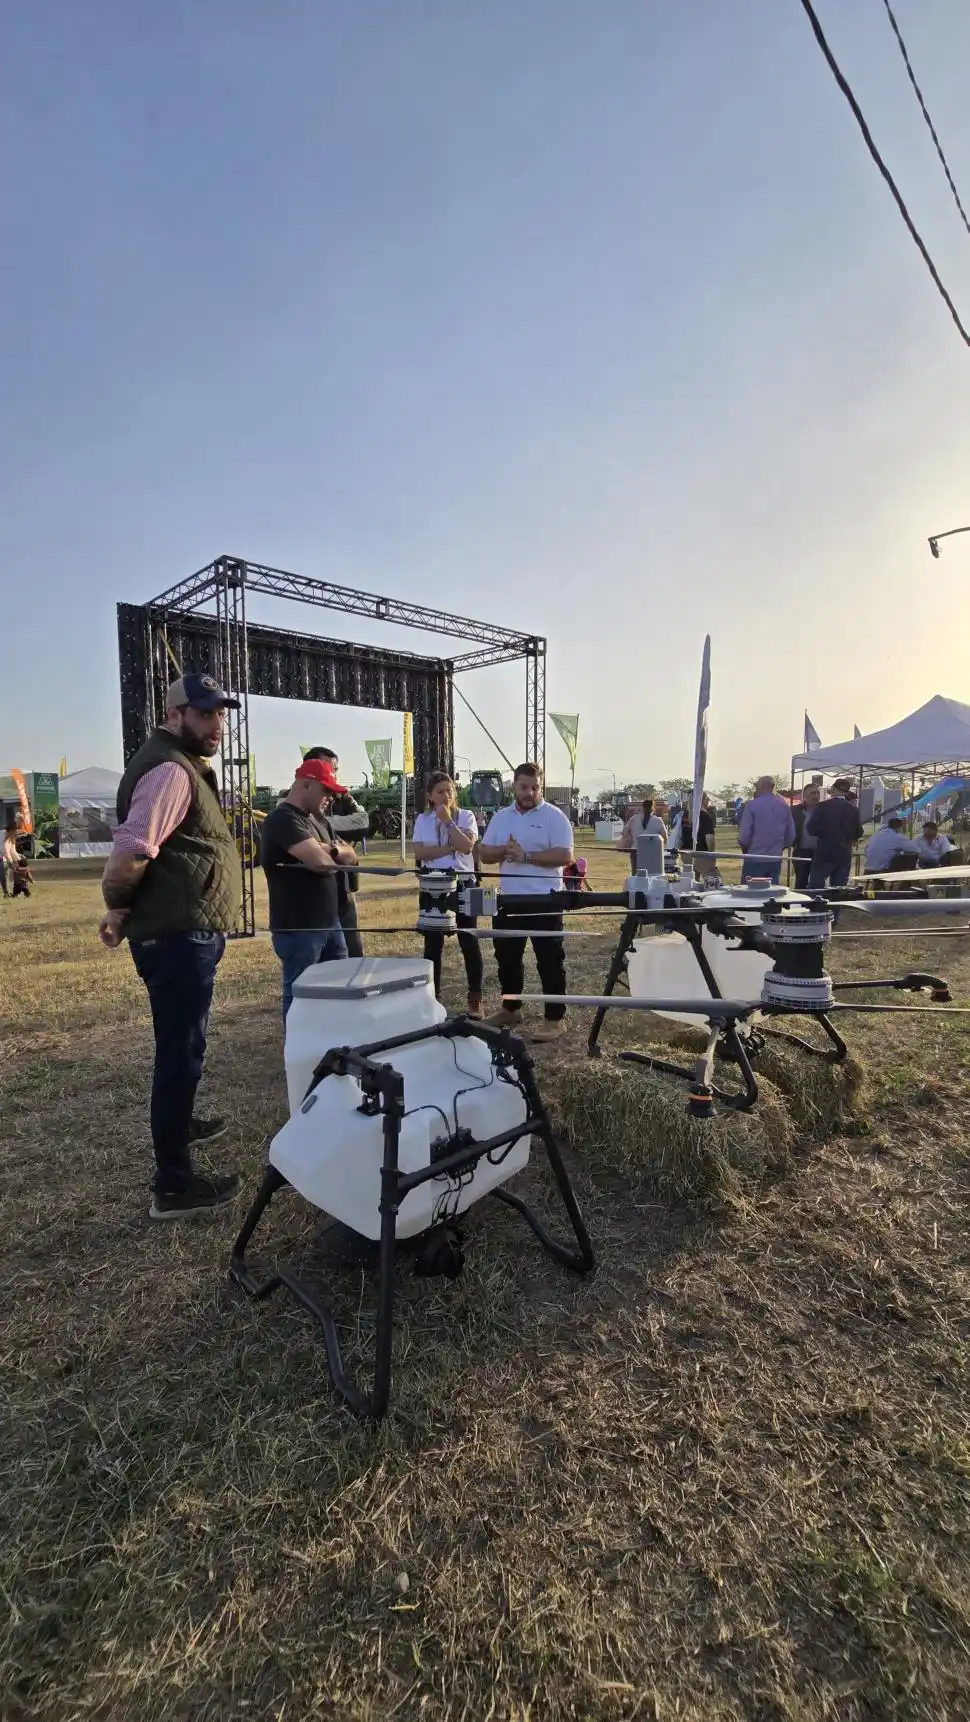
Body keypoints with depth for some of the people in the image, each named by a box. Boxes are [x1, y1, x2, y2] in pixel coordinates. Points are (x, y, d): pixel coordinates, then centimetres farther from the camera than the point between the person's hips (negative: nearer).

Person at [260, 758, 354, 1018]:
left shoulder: (317, 818, 14)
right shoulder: (283, 819, -16)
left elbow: (350, 855, 12)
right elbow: (321, 861, -27)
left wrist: (330, 849, -11)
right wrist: (336, 852, -3)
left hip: (329, 922, 9)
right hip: (298, 928, -9)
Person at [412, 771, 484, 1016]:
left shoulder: (466, 816, 0)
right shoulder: (422, 819, 4)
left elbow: (467, 846, -16)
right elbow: (419, 852, -9)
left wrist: (448, 821, -16)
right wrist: (450, 847, -15)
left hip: (463, 885, -1)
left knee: (469, 942, 2)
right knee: (433, 944, 10)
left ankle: (475, 998, 13)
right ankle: (433, 996, 23)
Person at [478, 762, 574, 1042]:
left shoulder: (554, 816, -7)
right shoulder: (500, 817, 10)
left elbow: (564, 856, -15)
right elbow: (484, 854, 9)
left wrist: (526, 856, -20)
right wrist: (504, 851, -12)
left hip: (544, 900, -6)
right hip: (509, 899, 6)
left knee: (549, 960, 1)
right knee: (507, 957, 16)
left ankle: (555, 1019, 10)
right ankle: (510, 1009, 32)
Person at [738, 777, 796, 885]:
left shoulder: (751, 805, -9)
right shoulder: (785, 806, 7)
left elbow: (744, 834, -12)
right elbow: (791, 835, 9)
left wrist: (744, 847, 8)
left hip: (754, 859, -5)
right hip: (775, 859, 5)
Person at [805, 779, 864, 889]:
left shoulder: (822, 806, -9)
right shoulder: (853, 809, 2)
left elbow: (810, 830, -9)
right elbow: (858, 834, 9)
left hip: (824, 854, -3)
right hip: (844, 855, 3)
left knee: (815, 888, 2)